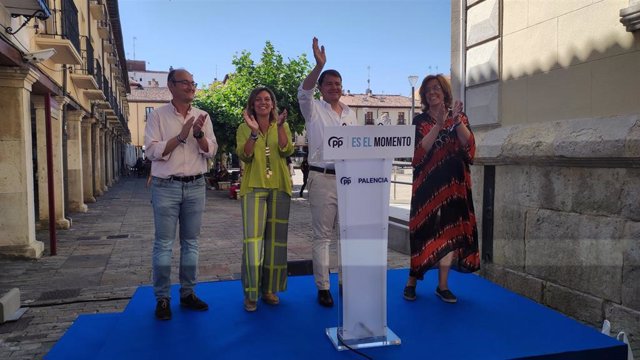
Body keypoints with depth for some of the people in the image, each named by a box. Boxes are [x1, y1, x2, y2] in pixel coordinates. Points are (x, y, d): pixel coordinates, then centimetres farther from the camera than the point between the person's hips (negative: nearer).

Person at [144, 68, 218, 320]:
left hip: (195, 186, 4)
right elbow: (152, 152, -10)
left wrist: (199, 134, -16)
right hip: (166, 187, -3)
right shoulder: (158, 115, -1)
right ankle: (162, 298, 10)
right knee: (163, 244, 1)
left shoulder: (202, 117, 8)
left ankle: (188, 293, 20)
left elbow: (211, 152, 2)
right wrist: (180, 137, -18)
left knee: (191, 242, 9)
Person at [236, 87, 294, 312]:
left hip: (279, 187, 2)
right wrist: (254, 132, -20)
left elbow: (287, 151, -6)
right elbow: (244, 156, -8)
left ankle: (270, 289, 16)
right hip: (254, 187, -2)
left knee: (276, 239, 4)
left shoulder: (282, 127, 11)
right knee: (252, 239, -9)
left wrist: (280, 126, -18)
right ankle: (250, 293, 0)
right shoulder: (244, 128, 7)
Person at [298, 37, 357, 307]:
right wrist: (319, 65, -34)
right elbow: (303, 93, -20)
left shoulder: (351, 114, 16)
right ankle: (323, 287, 9)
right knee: (323, 235, 1)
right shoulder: (314, 110, 1)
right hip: (323, 178, -5)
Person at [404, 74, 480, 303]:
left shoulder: (460, 118, 9)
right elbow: (420, 151, -13)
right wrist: (439, 124, -18)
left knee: (449, 231, 3)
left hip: (454, 183, 2)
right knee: (424, 231, -2)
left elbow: (469, 146, -6)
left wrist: (457, 121, -16)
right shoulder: (420, 121, 3)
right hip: (428, 184, -2)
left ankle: (443, 286, 12)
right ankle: (412, 282, 11)